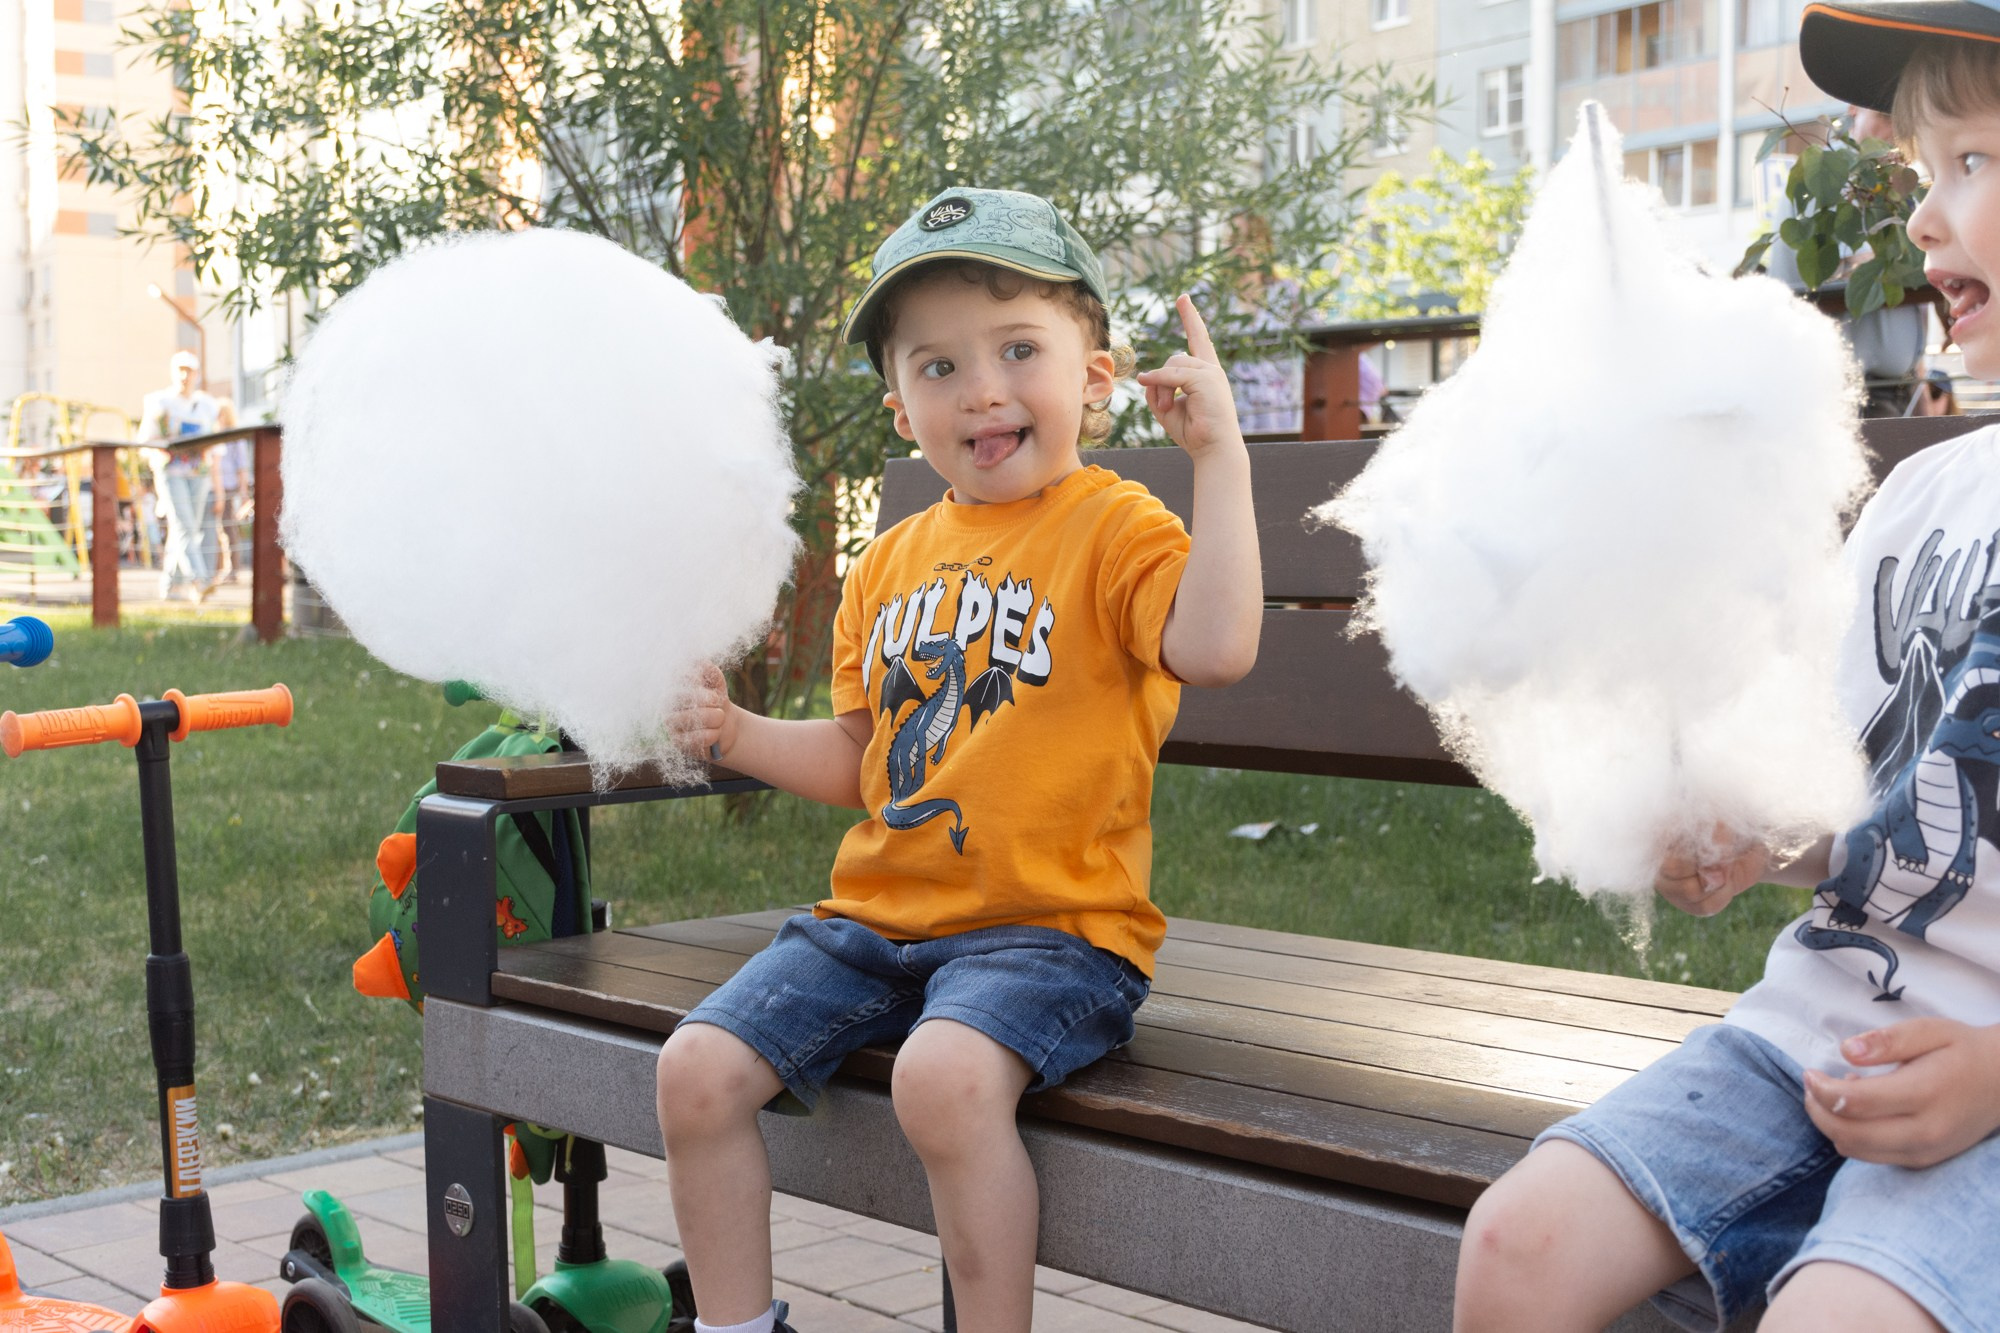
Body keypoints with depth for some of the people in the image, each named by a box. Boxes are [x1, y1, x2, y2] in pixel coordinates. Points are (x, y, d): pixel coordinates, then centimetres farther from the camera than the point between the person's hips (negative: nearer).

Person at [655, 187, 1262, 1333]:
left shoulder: (1112, 527, -6)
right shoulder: (891, 562, 15)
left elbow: (1216, 647, -27)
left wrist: (1220, 452, -26)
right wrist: (736, 732, 5)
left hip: (1046, 927, -6)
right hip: (877, 919, 7)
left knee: (946, 1076, -34)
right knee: (698, 1068, -5)